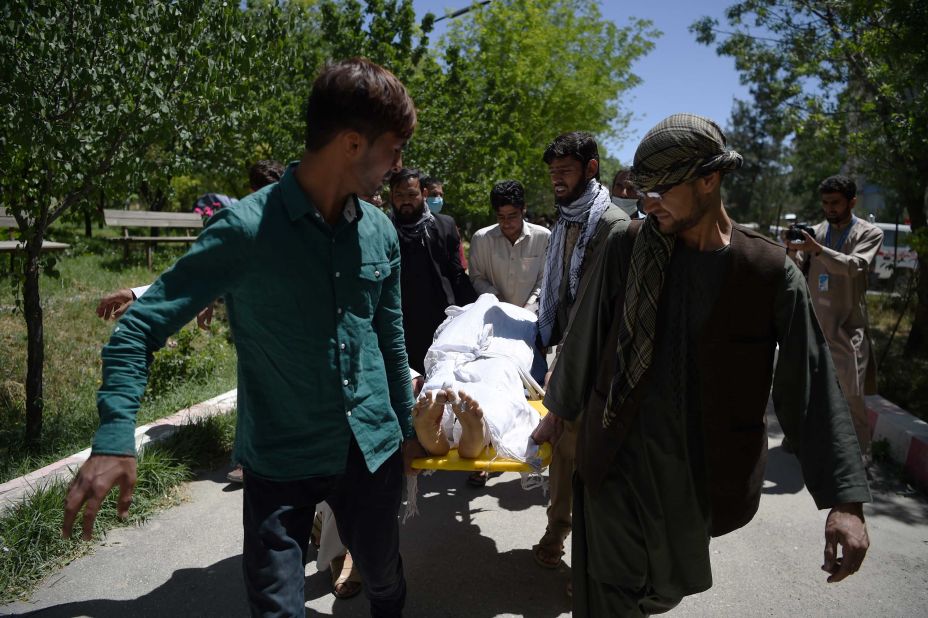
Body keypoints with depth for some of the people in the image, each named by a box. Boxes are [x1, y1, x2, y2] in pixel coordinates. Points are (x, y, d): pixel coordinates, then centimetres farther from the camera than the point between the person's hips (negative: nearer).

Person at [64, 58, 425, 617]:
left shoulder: (380, 232, -1)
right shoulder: (246, 229, -17)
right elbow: (142, 327, -14)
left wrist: (408, 425, 16)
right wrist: (115, 439, -25)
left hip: (373, 451, 5)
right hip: (281, 462, -4)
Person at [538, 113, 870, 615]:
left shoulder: (772, 271, -9)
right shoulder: (626, 245, -5)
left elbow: (812, 388, -7)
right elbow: (583, 338, 5)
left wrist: (845, 501, -10)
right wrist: (556, 411, 15)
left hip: (702, 474, 0)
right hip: (616, 462, 0)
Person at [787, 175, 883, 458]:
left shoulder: (870, 233, -1)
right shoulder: (815, 232, 9)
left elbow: (856, 266, -19)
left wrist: (817, 249, -32)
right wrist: (793, 251, -18)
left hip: (848, 326, -4)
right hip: (814, 321, 4)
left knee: (853, 394, -5)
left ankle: (861, 453, 6)